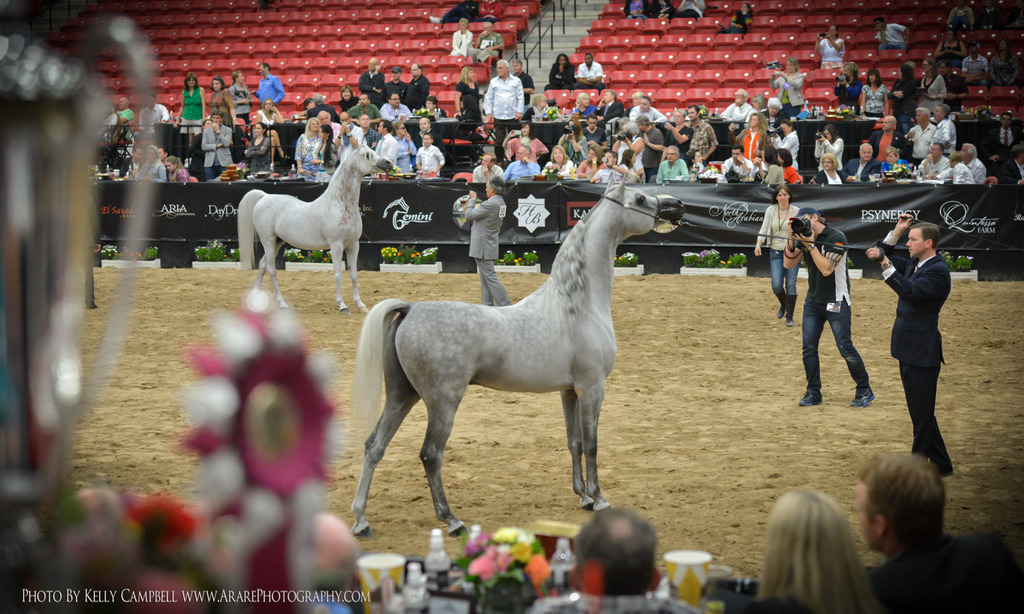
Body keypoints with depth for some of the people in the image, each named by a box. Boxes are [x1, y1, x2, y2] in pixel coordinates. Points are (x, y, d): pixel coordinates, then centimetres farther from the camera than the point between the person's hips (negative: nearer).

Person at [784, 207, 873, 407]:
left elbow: (826, 269, -24)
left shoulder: (836, 238, -15)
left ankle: (864, 391, 7)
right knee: (809, 348, 1)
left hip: (836, 301, -6)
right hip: (813, 300, 6)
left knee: (845, 348, -7)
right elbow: (789, 264, 0)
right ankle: (813, 393, 10)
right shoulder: (804, 237, 5)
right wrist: (792, 241, -14)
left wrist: (811, 244, -24)